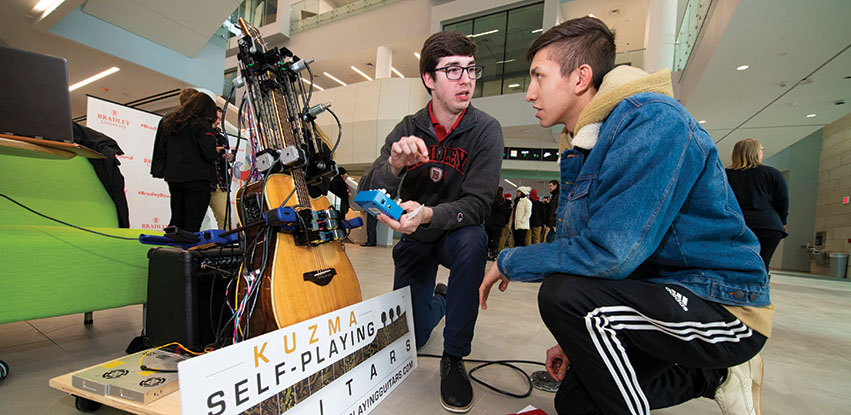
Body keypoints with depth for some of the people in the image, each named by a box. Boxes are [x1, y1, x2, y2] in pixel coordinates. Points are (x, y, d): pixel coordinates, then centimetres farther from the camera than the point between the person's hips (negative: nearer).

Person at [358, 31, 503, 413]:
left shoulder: (485, 130, -13)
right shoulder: (408, 130, -8)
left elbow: (478, 203, -22)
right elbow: (367, 196, -14)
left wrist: (428, 214, -41)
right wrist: (393, 166, -36)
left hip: (457, 232, -1)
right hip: (415, 239, 2)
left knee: (472, 241, -37)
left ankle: (454, 358, -16)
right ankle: (436, 301, 38)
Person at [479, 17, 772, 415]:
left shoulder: (653, 121, -23)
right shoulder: (579, 148, 6)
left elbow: (609, 254, -31)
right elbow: (575, 245, 9)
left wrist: (509, 261, -16)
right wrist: (573, 339, 8)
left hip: (723, 305, -8)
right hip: (657, 293, 8)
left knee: (563, 293, -31)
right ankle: (712, 376, 18)